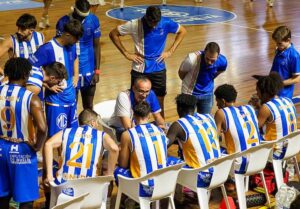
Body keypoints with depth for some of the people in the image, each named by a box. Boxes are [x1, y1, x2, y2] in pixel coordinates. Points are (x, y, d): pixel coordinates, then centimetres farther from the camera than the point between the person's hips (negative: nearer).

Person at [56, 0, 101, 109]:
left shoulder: (93, 20, -6)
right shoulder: (63, 22, -12)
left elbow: (96, 46, 3)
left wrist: (97, 70, 0)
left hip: (88, 71, 2)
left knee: (88, 106, 14)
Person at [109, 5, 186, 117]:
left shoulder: (166, 23, -11)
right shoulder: (134, 24, -15)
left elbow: (182, 31, 6)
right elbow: (113, 34, -6)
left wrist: (170, 51, 0)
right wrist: (126, 53, -8)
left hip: (158, 70, 1)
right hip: (139, 70, -1)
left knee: (159, 104, 9)